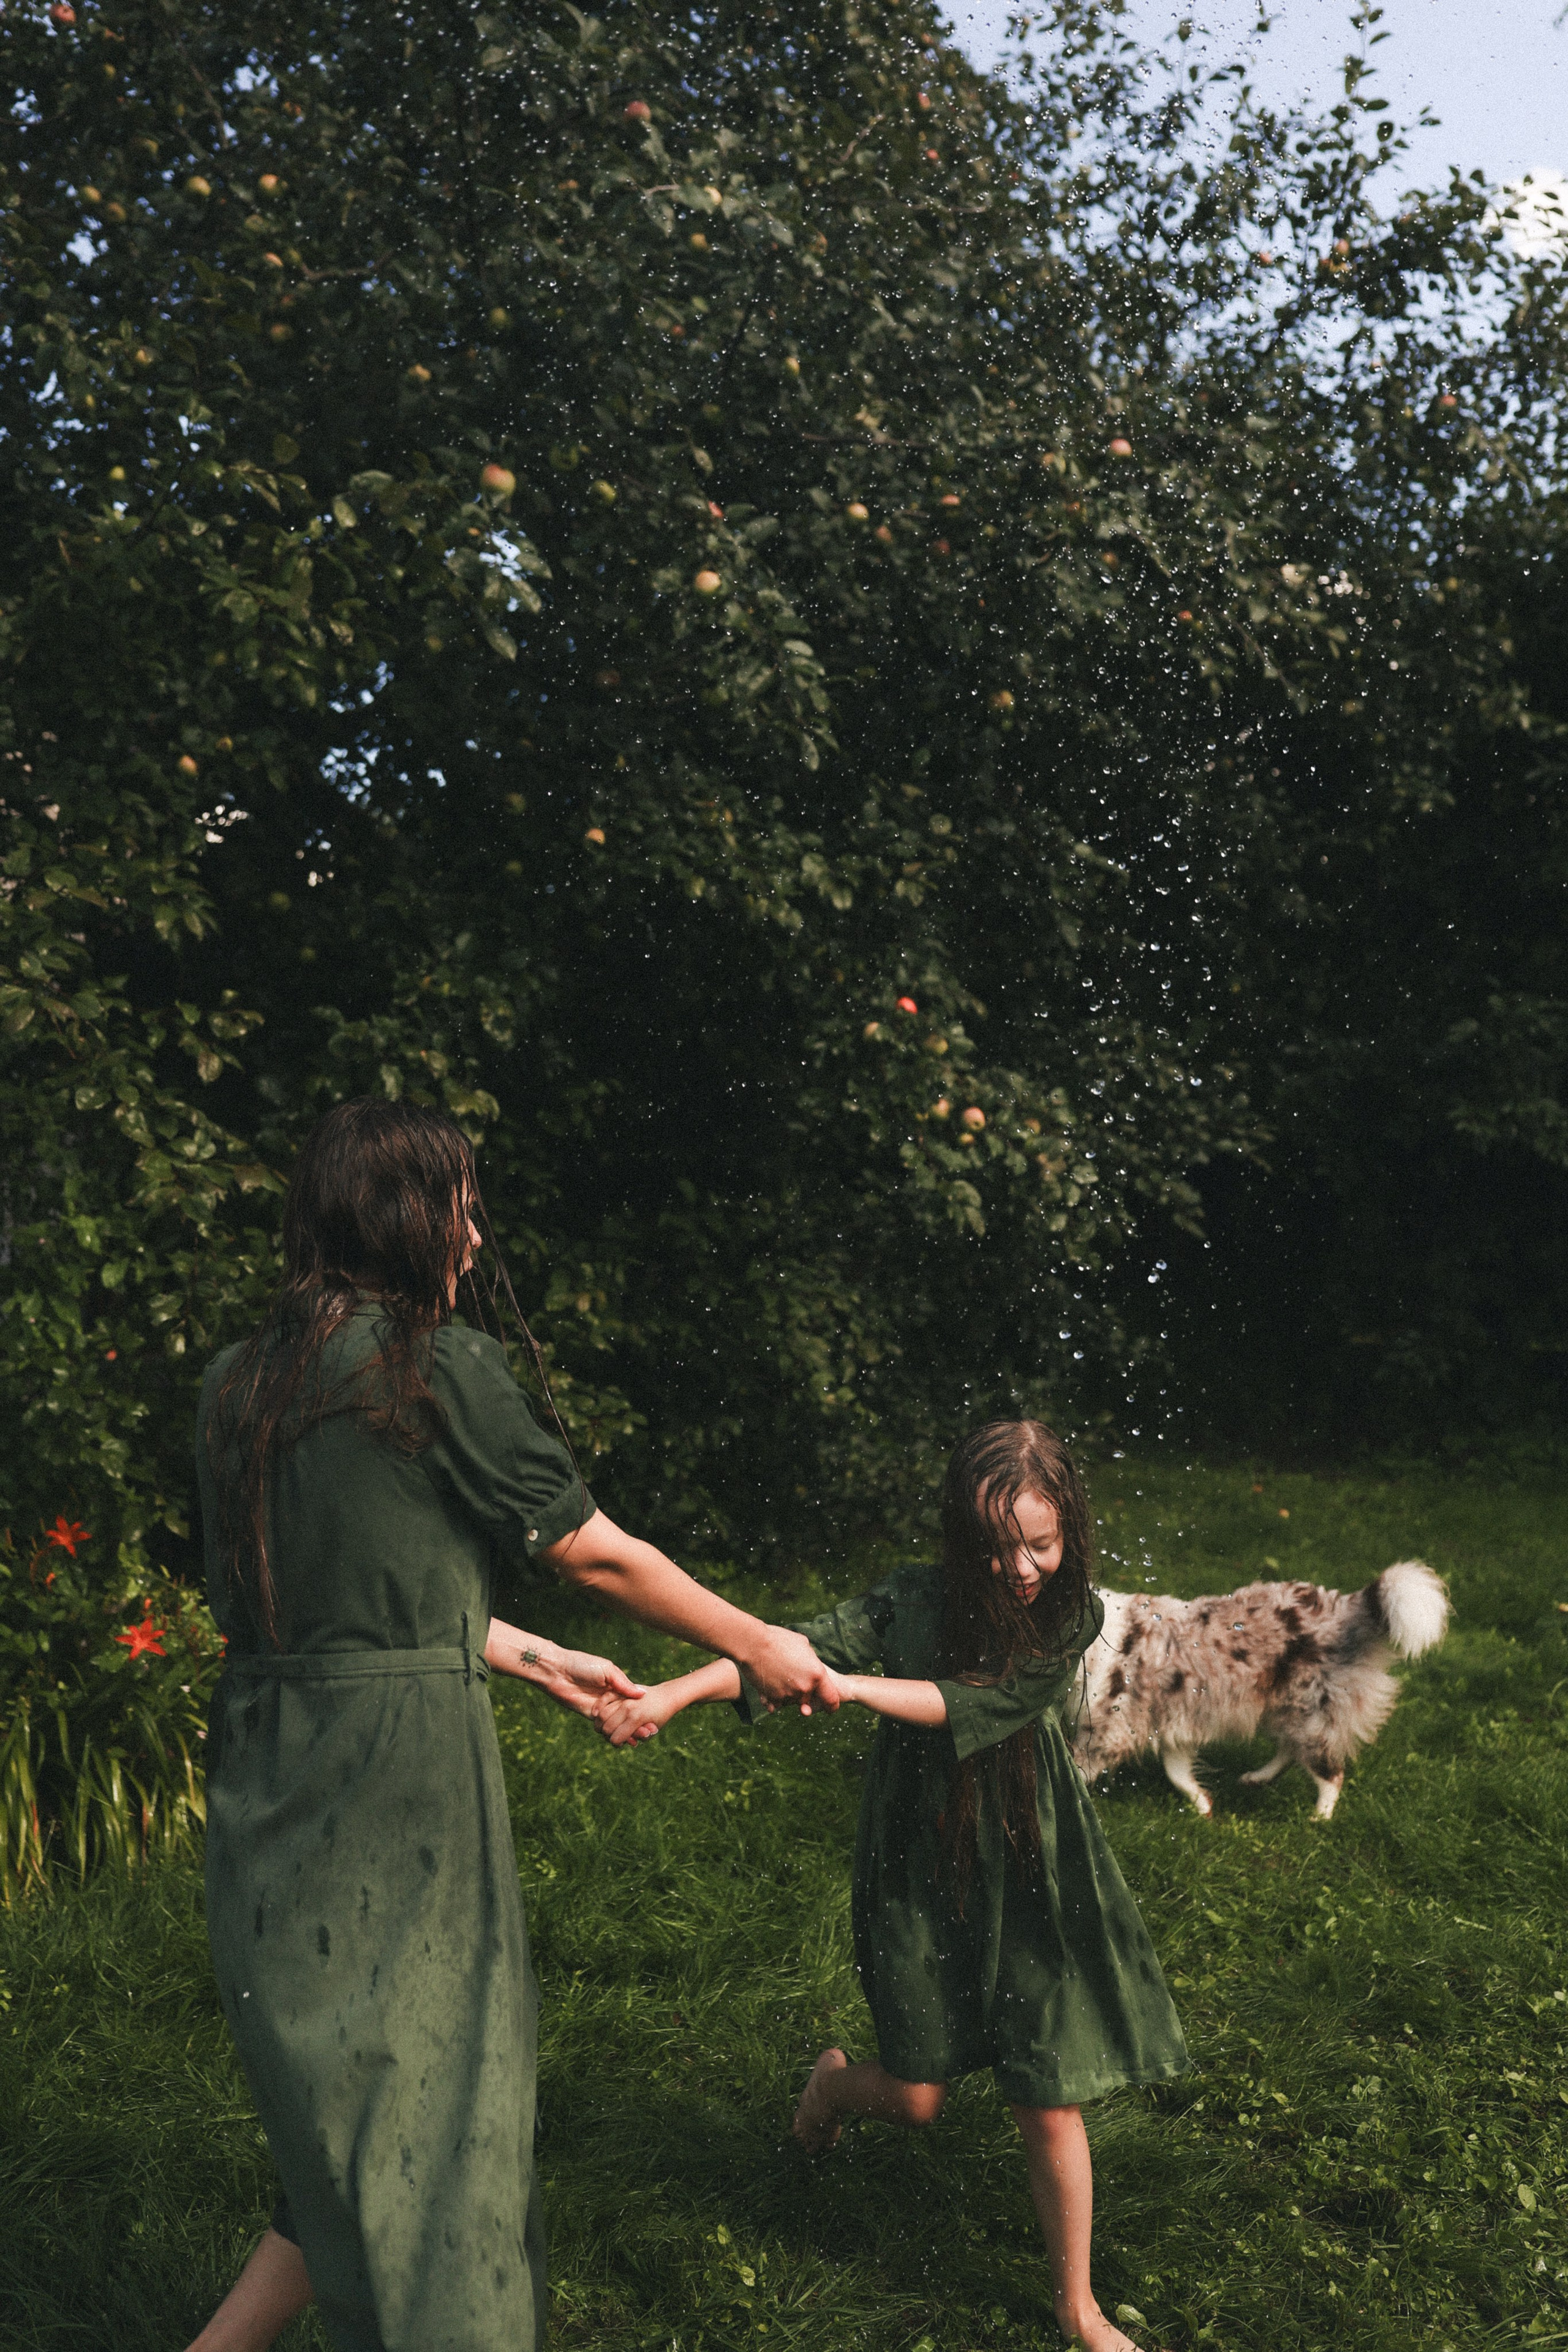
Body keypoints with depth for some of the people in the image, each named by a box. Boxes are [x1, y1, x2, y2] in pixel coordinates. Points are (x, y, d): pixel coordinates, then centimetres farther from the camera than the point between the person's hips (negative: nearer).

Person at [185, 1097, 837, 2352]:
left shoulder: (246, 1379, 10)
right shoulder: (436, 1363, -12)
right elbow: (599, 1554, -4)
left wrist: (532, 1658, 25)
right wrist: (762, 1647, 10)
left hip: (268, 1768, 7)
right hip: (397, 1775, -7)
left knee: (354, 2114, 20)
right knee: (415, 2117, 8)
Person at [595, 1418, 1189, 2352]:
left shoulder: (1071, 1616, -11)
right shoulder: (914, 1601, -11)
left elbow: (971, 1705, -23)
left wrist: (843, 1684, -32)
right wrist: (673, 1692, -38)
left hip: (1029, 1874, 0)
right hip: (921, 1873, 0)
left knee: (1052, 2102, 4)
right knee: (918, 2099, 8)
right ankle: (837, 2081, 46)